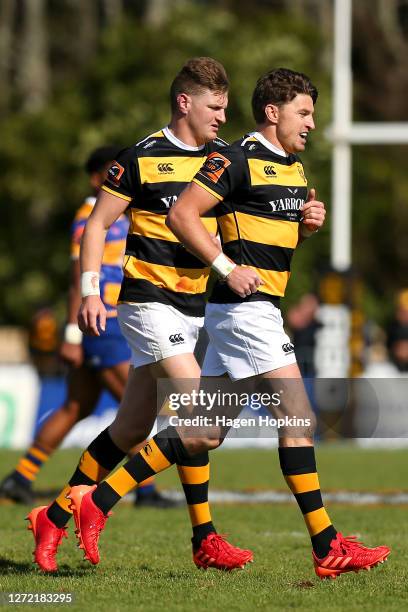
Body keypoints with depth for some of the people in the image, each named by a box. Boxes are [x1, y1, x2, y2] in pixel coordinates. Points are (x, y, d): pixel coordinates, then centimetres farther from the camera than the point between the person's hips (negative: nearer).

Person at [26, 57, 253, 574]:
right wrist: (89, 290, -11)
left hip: (196, 307, 6)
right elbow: (97, 222, -2)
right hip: (149, 299, -6)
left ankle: (55, 517, 21)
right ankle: (204, 540, -10)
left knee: (132, 427, 8)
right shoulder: (142, 157, -6)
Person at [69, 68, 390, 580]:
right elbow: (181, 215, -15)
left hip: (256, 311, 10)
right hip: (245, 308, -10)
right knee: (298, 418, -10)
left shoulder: (294, 168, 17)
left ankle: (99, 499, 11)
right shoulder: (238, 159, -11)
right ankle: (327, 548, -7)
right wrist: (228, 268, -20)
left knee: (203, 433, 8)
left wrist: (308, 223, 8)